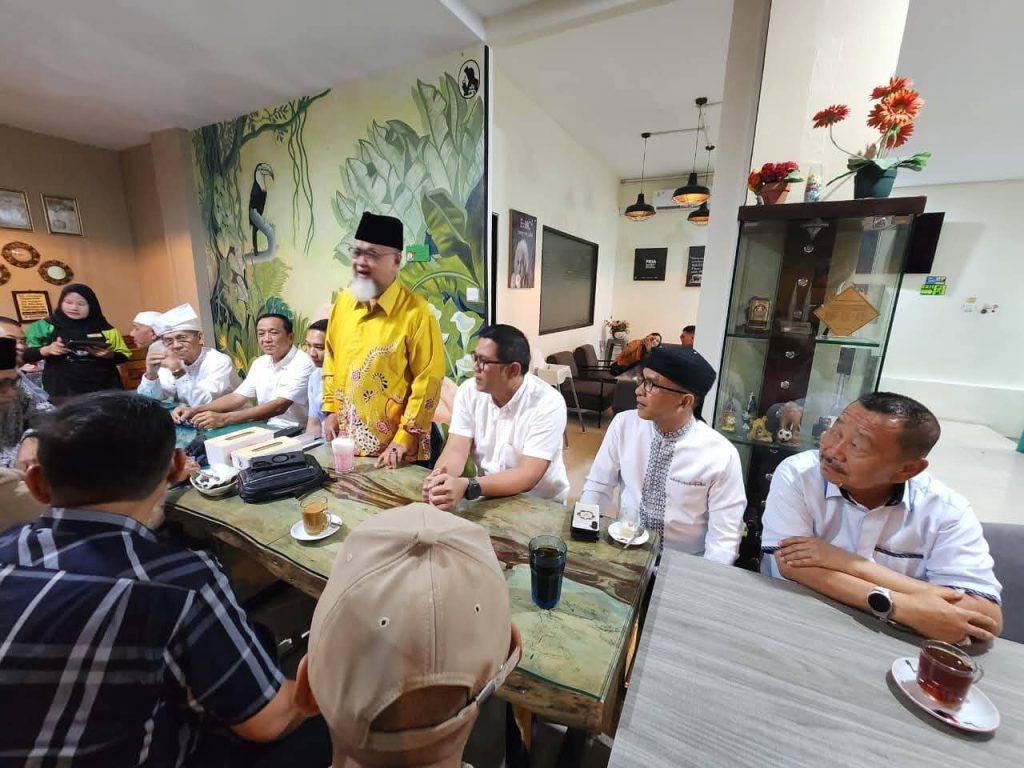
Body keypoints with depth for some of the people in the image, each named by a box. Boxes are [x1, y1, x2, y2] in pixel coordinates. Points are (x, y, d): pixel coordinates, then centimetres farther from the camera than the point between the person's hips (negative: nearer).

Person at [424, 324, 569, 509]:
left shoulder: (548, 405, -21)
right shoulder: (469, 391, -7)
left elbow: (528, 475, -26)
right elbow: (456, 450, -13)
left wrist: (467, 487, -39)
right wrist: (439, 477, -34)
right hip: (487, 495, 4)